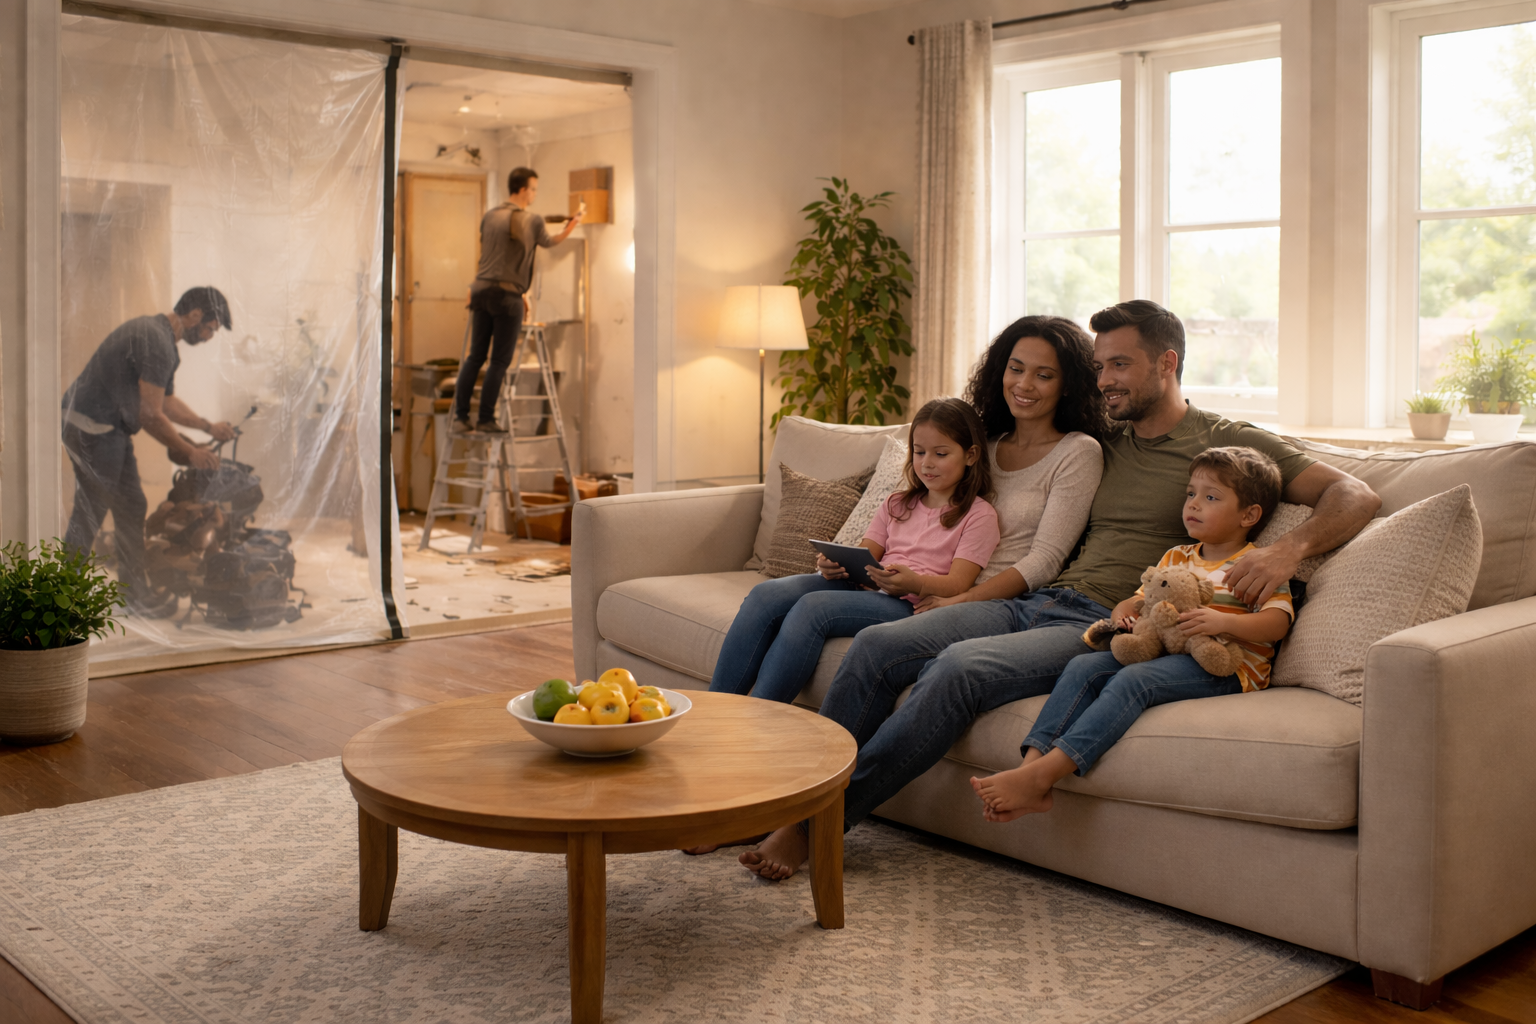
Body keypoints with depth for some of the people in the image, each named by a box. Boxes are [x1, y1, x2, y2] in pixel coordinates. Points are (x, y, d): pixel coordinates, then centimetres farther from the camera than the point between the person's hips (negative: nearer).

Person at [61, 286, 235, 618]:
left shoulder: (153, 332, 14)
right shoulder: (157, 342, -20)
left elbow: (166, 401, 23)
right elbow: (150, 416, -20)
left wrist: (208, 427, 19)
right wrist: (190, 453, -12)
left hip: (79, 423, 11)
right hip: (99, 431, -11)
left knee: (89, 510, 17)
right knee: (130, 510, -1)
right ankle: (136, 596, 9)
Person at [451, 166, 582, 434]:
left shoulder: (489, 217, 12)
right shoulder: (532, 221, -5)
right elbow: (550, 242, 16)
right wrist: (572, 225, 34)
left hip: (481, 290, 6)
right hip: (506, 295, -6)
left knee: (475, 356, 10)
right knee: (500, 360, 1)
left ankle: (460, 416, 8)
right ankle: (486, 419, 2)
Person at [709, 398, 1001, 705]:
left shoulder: (979, 515, 5)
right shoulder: (898, 504, 25)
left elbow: (957, 585, -6)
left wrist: (913, 582, -27)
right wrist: (835, 565, -7)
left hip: (910, 605, -6)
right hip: (866, 589, 6)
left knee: (812, 606, -32)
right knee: (767, 594, -20)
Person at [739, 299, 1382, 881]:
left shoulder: (1228, 444, 7)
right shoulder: (1105, 444, 25)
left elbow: (1355, 495, 0)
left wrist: (1290, 547, -22)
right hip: (1033, 600, 7)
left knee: (960, 666, -32)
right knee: (878, 645, -17)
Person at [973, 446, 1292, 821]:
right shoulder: (1175, 557, 26)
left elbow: (1277, 623, -6)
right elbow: (1141, 597, 26)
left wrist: (1222, 621, -24)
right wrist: (1122, 611, 1)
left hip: (1224, 667, -7)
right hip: (1158, 650, 7)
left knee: (1131, 680, -34)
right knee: (1083, 665, -21)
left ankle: (1040, 775, -47)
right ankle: (1032, 762, -36)